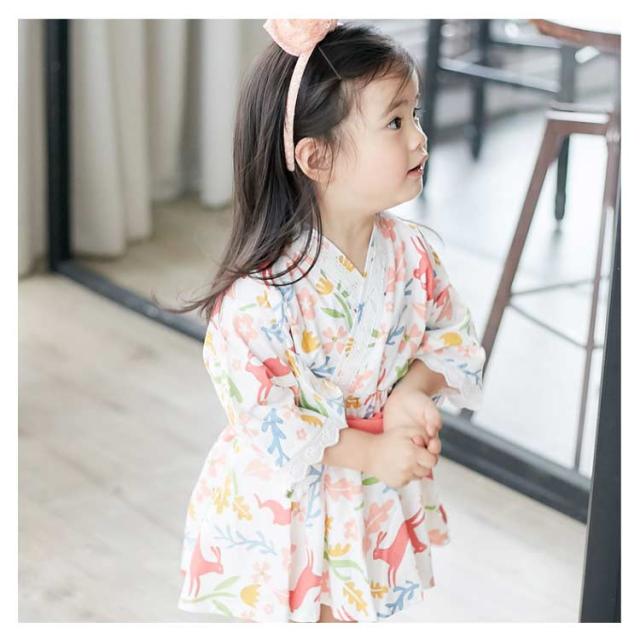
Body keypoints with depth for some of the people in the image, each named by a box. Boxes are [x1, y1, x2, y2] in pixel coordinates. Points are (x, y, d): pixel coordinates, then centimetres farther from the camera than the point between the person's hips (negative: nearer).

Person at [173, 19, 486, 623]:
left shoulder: (409, 251, -9)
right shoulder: (263, 293, -29)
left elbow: (451, 338, 3)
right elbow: (259, 416, -25)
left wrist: (413, 391, -18)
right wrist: (370, 452, -24)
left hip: (373, 504, 5)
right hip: (282, 501, -5)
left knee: (345, 612, 22)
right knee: (295, 612, 14)